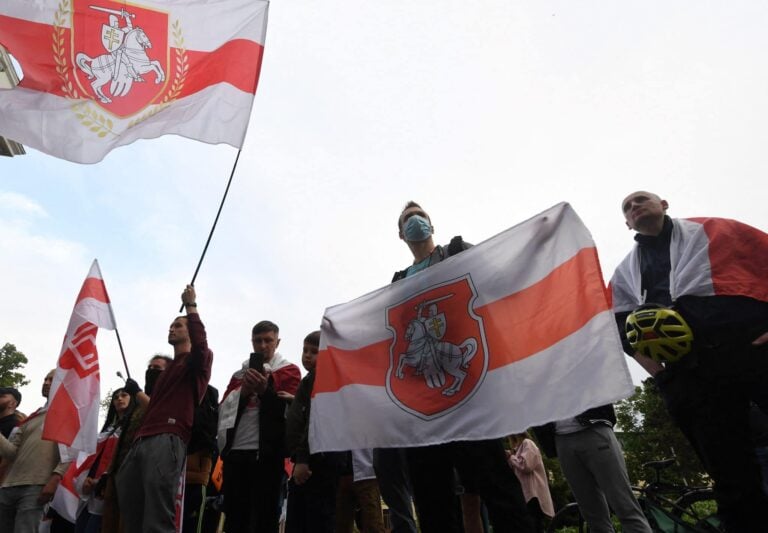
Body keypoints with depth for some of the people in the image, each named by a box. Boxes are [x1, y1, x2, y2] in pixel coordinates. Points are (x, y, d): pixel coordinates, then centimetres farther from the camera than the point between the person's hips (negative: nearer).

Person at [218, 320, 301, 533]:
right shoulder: (240, 374, 21)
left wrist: (264, 390, -21)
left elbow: (289, 409, -5)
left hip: (266, 453, -4)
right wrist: (243, 391, -6)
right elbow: (224, 407, 13)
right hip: (235, 451, 5)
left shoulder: (289, 371, 6)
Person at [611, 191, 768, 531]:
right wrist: (655, 369, 3)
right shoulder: (626, 272, 25)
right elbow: (620, 324, 17)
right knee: (731, 476, 2)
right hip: (687, 372, 2)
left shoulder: (714, 230, 20)